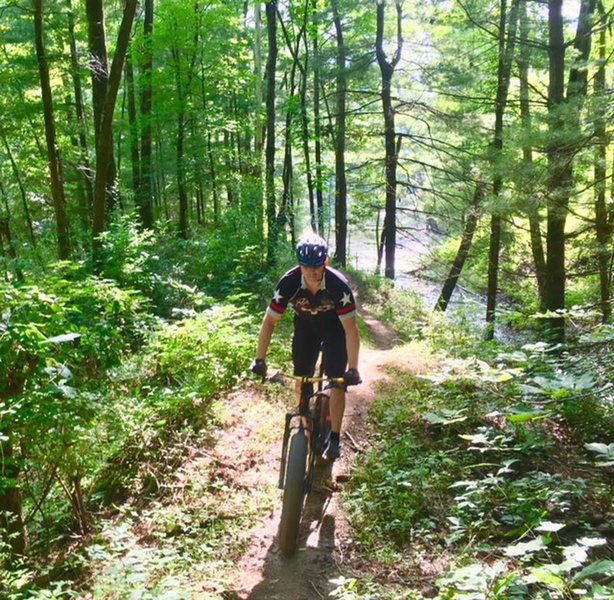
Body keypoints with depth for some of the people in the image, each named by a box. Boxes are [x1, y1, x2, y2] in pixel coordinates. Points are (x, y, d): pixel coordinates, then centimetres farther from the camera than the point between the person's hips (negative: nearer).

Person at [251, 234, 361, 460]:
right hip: (306, 325, 2)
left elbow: (351, 328, -33)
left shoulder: (338, 284, -36)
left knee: (337, 381, -11)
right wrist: (260, 360, -30)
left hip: (335, 326, -2)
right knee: (301, 379, 1)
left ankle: (334, 437, 0)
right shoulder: (289, 283, -31)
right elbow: (269, 321, -25)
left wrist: (353, 369, -38)